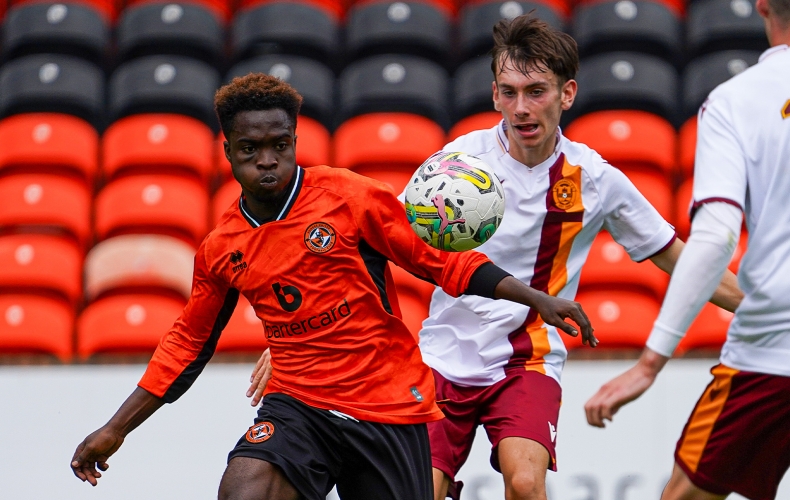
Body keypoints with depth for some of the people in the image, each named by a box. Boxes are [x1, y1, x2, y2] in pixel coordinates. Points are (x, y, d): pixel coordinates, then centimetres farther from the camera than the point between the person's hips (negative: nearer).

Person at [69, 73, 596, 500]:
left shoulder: (351, 197, -6)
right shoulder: (220, 250, 5)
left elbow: (440, 260, -2)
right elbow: (187, 345, 18)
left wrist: (537, 298, -10)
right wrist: (116, 429, 18)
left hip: (390, 407, -2)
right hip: (298, 404, 2)